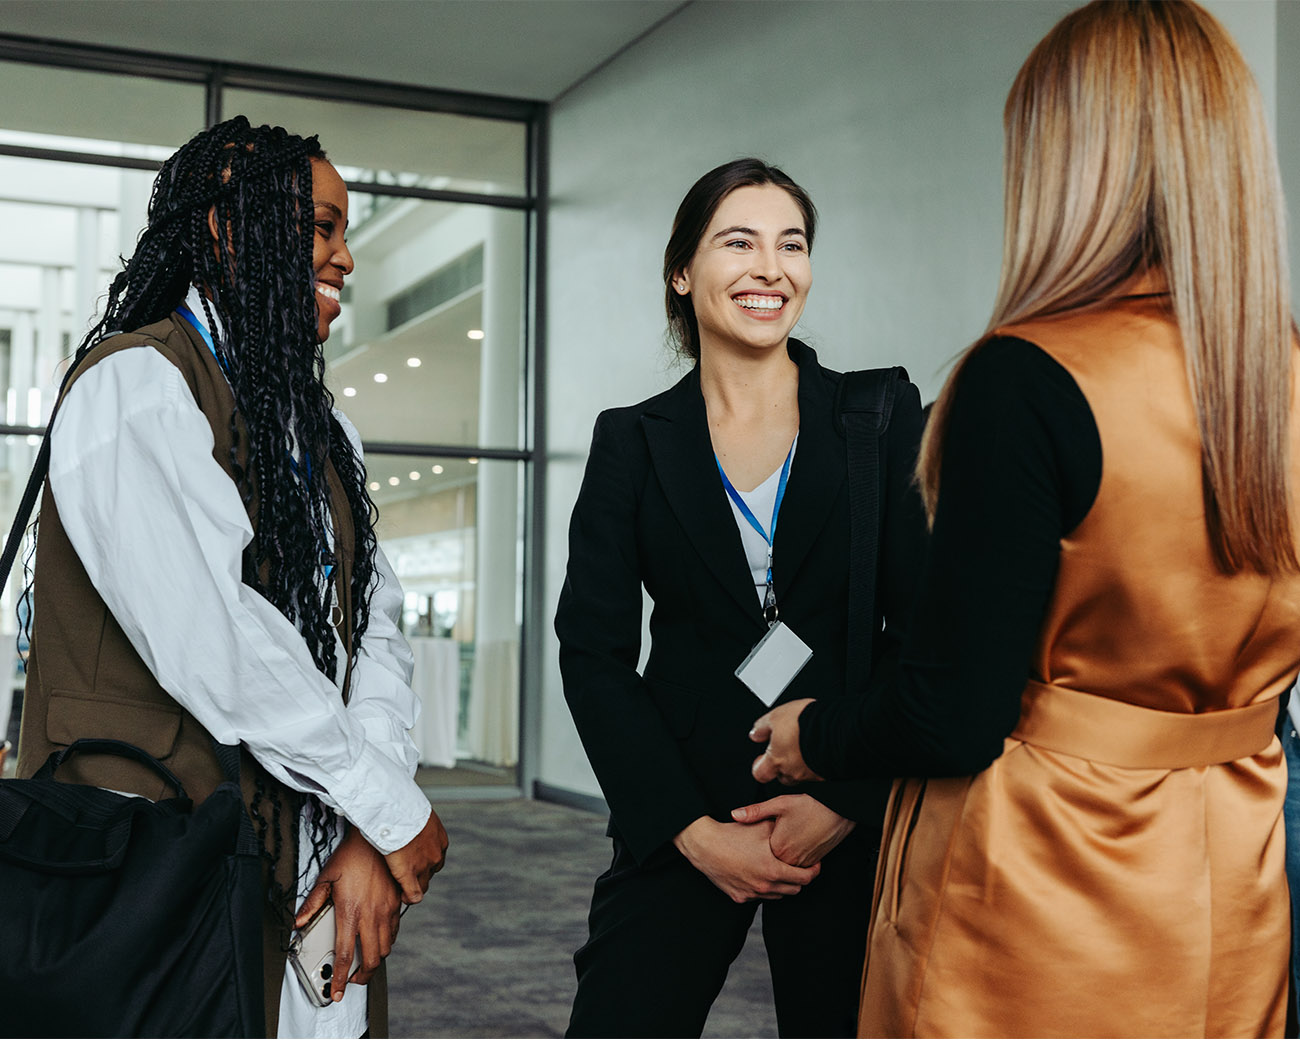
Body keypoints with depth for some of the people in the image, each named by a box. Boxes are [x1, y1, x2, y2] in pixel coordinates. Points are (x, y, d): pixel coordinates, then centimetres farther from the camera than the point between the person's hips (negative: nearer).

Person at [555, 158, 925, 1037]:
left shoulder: (883, 419, 1)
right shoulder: (632, 442, 4)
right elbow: (593, 653, 0)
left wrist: (848, 802, -11)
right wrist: (693, 830, -8)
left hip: (852, 822, 0)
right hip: (679, 816, 1)